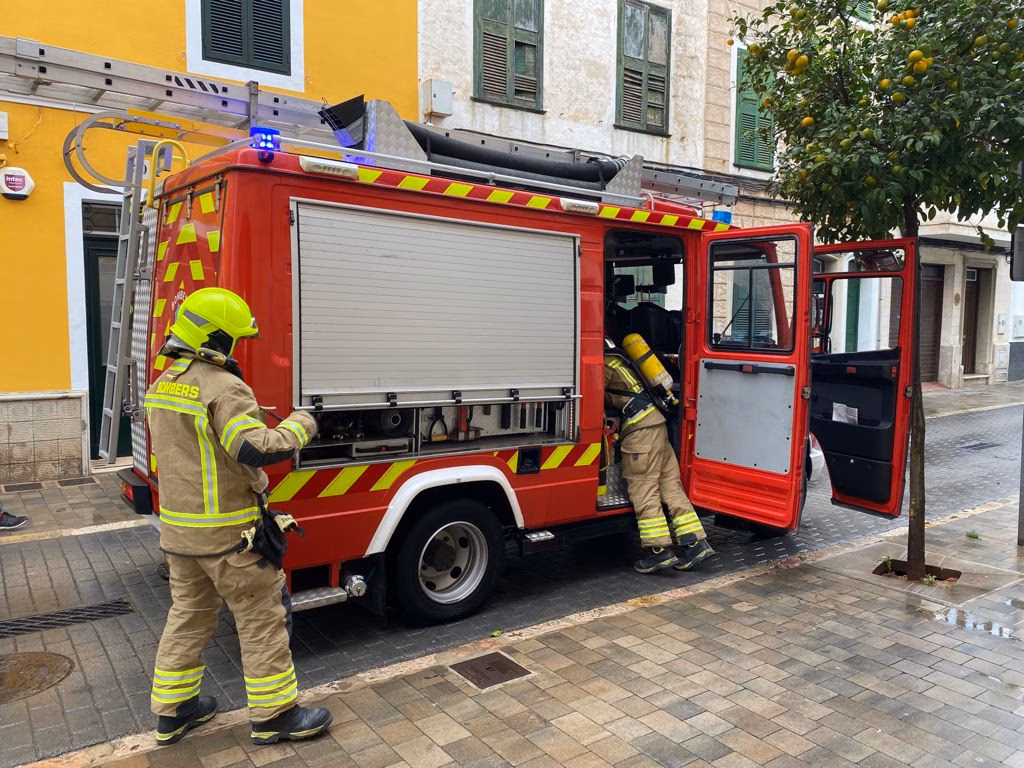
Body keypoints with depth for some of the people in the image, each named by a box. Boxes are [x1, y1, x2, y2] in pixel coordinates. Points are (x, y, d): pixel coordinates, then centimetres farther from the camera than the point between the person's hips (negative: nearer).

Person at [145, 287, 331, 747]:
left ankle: (171, 710, 33)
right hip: (226, 534, -9)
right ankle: (274, 716, 16)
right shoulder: (223, 388, -21)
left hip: (177, 529, 9)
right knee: (261, 620, 5)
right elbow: (255, 450, -29)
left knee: (188, 614, 22)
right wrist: (299, 426, -15)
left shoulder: (163, 385, 9)